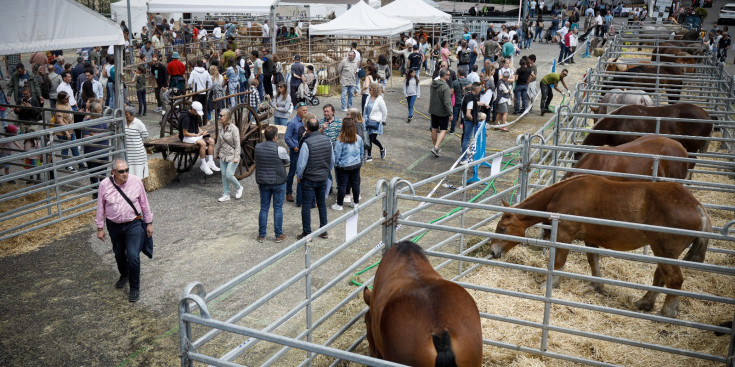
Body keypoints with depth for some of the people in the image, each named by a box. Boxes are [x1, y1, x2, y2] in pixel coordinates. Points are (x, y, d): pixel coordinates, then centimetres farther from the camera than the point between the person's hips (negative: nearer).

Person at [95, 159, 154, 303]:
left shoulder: (136, 181, -11)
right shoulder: (105, 185, -10)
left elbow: (144, 203, -1)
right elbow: (100, 207, 0)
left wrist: (149, 223, 3)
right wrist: (100, 228, 3)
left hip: (133, 224, -2)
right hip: (114, 226, 3)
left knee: (133, 256, -11)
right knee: (119, 254, 21)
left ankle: (134, 288, 7)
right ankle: (124, 275, 51)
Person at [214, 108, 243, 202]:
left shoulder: (234, 129, -16)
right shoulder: (220, 128, 4)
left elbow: (237, 144, -16)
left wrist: (236, 157, -21)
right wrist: (215, 154, 19)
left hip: (232, 156, -7)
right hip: (223, 155, 7)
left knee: (229, 175, -11)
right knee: (224, 176, 9)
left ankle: (238, 188, 16)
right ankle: (226, 195, 20)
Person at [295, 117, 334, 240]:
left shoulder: (307, 143, -20)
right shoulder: (327, 140, -3)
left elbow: (301, 164, -17)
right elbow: (332, 161, 8)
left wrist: (299, 176, 0)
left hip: (309, 179, -5)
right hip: (323, 178, 5)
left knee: (306, 206, 4)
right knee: (322, 204, 16)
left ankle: (307, 233, 9)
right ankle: (324, 231, 24)